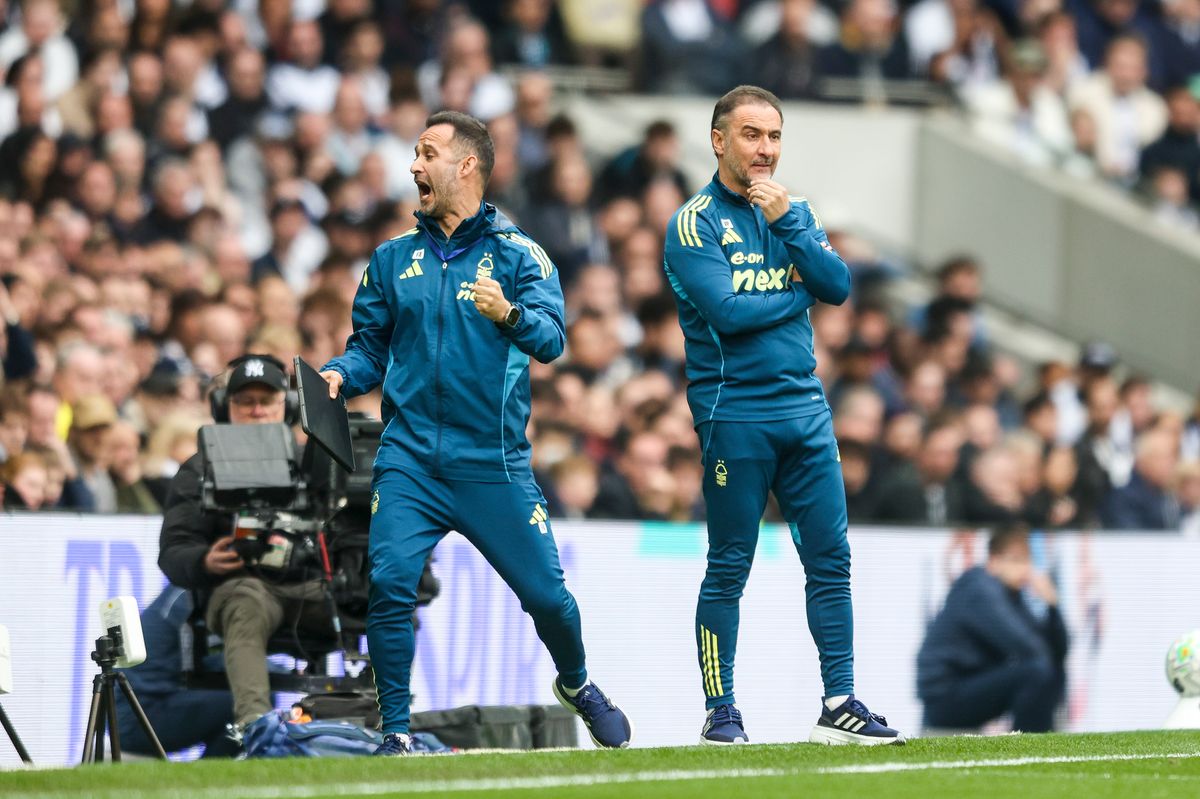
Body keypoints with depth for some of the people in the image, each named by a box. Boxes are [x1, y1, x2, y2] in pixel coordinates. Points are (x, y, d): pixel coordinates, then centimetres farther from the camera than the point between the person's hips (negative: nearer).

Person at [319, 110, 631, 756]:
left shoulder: (516, 254, 2)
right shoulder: (393, 259, 13)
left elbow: (552, 338, -10)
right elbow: (371, 345, 15)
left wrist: (509, 315, -31)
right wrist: (339, 376, -7)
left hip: (494, 464, -2)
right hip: (410, 460, 2)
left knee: (545, 592, 3)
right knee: (389, 583, -17)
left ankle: (576, 684, 33)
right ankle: (396, 730, -8)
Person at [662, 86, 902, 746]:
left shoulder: (794, 211, 15)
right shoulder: (695, 223, -4)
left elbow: (838, 287, 1)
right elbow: (727, 310, -16)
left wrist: (787, 222, -10)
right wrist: (798, 292, -3)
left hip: (805, 407, 6)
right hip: (735, 413, -5)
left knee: (830, 559, 2)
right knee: (729, 568, -2)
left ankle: (839, 705, 6)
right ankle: (720, 712, 4)